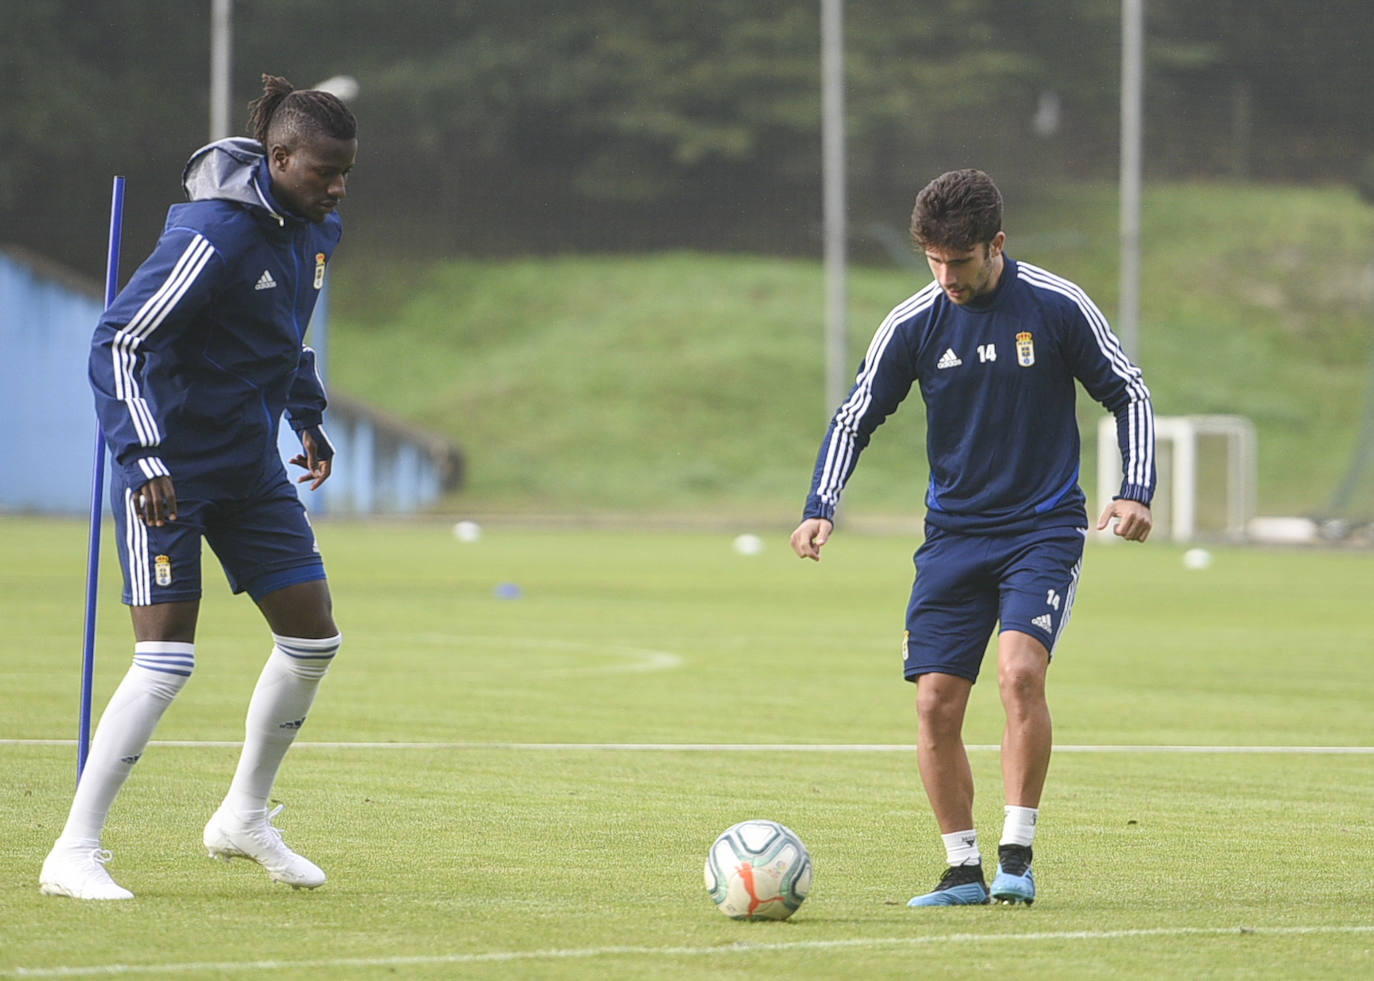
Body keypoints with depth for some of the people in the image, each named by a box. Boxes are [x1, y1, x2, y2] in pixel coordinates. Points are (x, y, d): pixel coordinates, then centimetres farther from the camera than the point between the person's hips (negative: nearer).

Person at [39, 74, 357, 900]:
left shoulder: (315, 230, 5)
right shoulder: (214, 234, -23)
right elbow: (117, 340, -23)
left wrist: (309, 417, 19)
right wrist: (142, 455, -29)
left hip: (253, 465, 8)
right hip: (170, 470, -8)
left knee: (315, 637, 7)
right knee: (167, 657, -14)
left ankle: (246, 817, 26)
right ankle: (73, 855, -8)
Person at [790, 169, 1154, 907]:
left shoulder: (1057, 307, -7)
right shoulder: (913, 325, -2)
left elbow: (1129, 395, 2)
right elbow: (854, 418, 5)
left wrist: (1134, 492, -10)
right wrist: (821, 507, -10)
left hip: (1044, 528, -3)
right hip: (954, 534, 3)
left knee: (1019, 668, -25)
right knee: (935, 702, -5)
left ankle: (1017, 855, -16)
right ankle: (963, 869, 9)